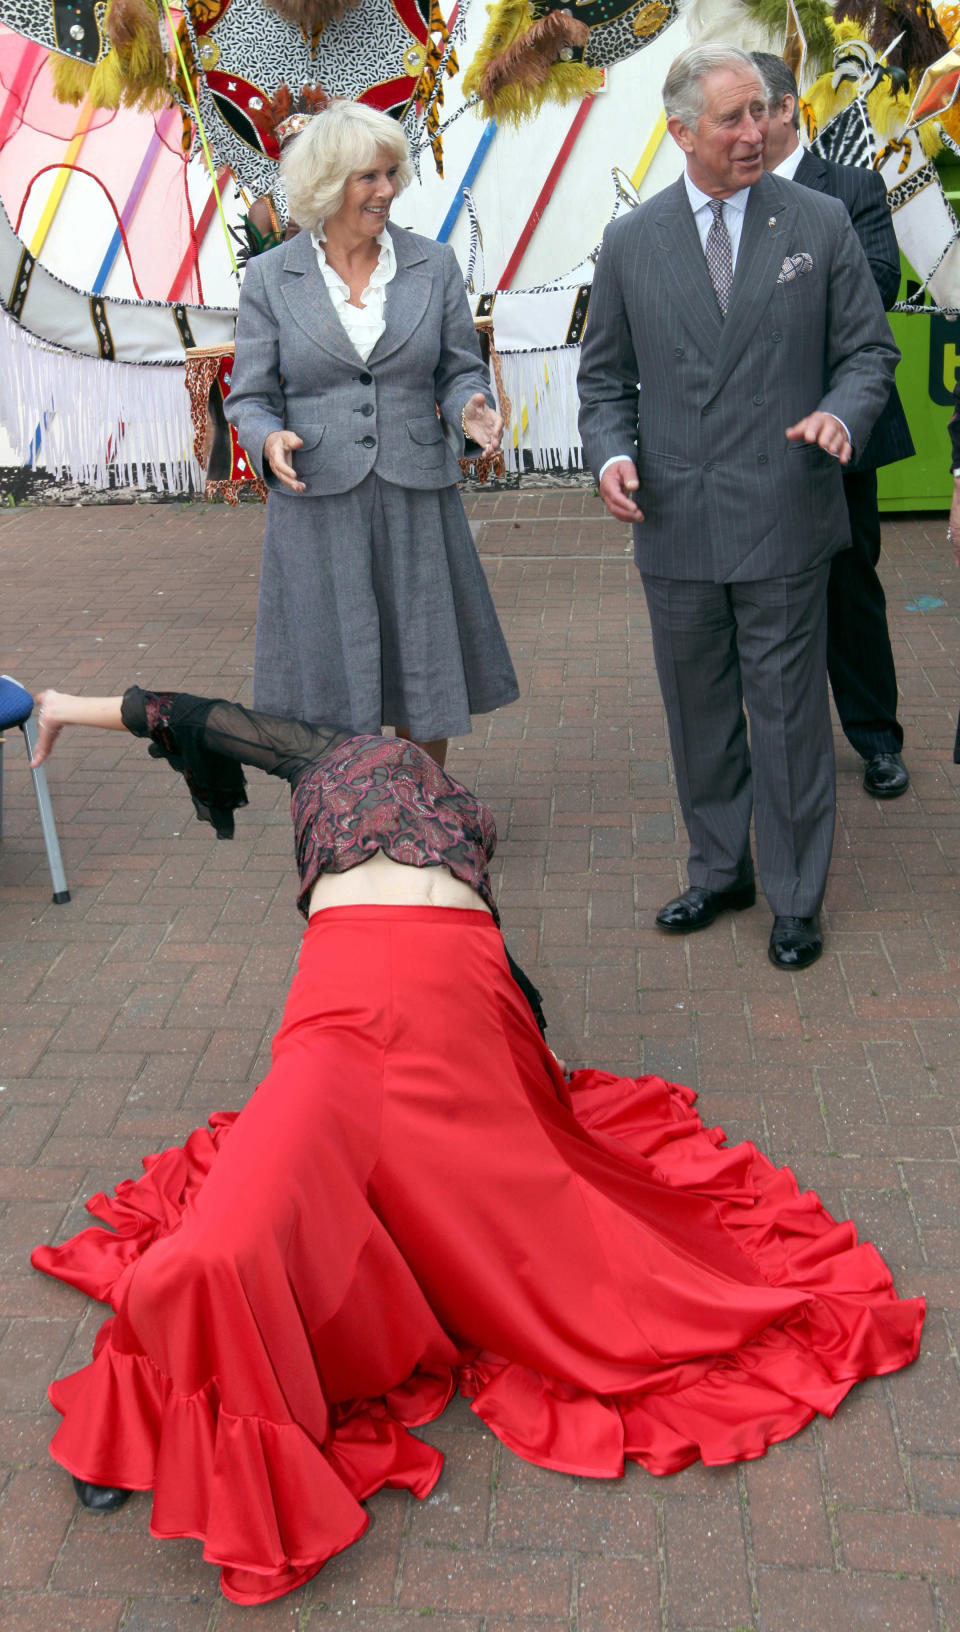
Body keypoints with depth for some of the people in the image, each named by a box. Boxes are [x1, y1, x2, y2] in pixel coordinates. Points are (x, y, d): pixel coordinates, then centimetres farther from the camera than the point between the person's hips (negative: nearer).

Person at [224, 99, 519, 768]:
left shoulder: (434, 265, 5)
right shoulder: (270, 276, 1)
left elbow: (461, 370, 9)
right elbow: (250, 398, 3)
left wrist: (470, 409, -14)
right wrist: (270, 440, -20)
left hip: (417, 499, 2)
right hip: (317, 504, -1)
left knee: (424, 669, 10)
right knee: (329, 687, 4)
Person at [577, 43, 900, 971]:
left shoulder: (820, 224, 2)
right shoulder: (630, 242, 6)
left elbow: (868, 349, 5)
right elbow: (605, 376, 11)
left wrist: (842, 411, -16)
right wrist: (612, 453, -8)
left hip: (783, 520, -2)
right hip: (675, 523, 2)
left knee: (788, 715, 4)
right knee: (698, 716, 14)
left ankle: (795, 897, 20)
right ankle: (718, 871, 32)